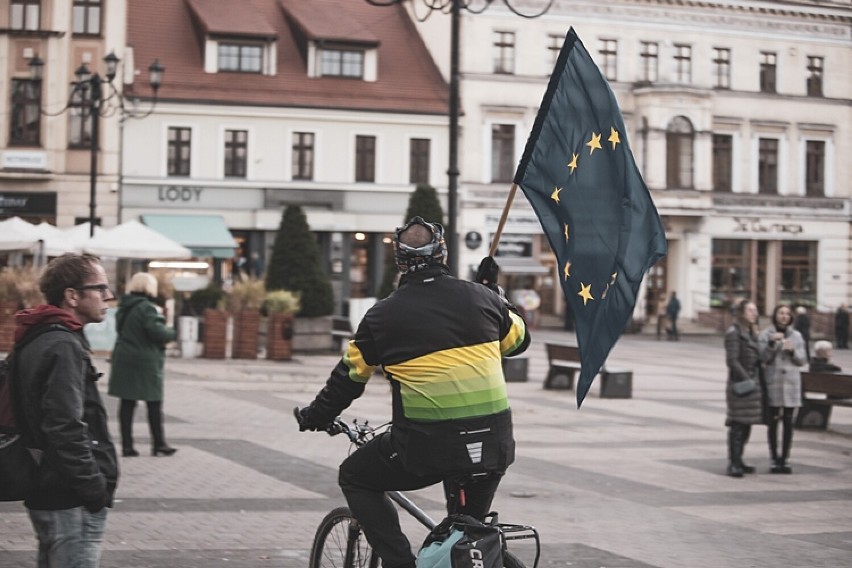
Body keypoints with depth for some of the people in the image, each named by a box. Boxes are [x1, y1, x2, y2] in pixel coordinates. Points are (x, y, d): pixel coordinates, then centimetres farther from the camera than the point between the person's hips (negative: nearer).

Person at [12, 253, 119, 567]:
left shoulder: (39, 341, 14)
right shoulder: (64, 347, -17)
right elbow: (65, 431, -25)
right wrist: (96, 490, -18)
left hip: (48, 494, 10)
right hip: (72, 504, -10)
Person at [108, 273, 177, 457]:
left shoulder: (124, 308, 11)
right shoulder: (147, 308, -16)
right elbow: (157, 331, -24)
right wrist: (171, 333, -2)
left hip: (124, 359, 7)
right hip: (145, 362, -7)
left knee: (127, 404, 7)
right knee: (154, 404, 5)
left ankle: (127, 445, 7)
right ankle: (158, 444, 11)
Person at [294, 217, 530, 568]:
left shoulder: (385, 314, 0)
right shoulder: (480, 297, 6)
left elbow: (349, 376, 12)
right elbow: (519, 339, 23)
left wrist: (316, 416, 28)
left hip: (426, 446, -4)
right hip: (492, 445, 4)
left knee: (355, 477, 20)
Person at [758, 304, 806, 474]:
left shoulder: (796, 336, 11)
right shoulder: (766, 335, 3)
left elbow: (802, 361, 9)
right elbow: (764, 358, -4)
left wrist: (792, 351, -10)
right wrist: (771, 343, -18)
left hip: (791, 383, 2)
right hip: (773, 382, -2)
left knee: (788, 422, 2)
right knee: (773, 421, -3)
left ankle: (784, 459, 8)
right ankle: (774, 460, 2)